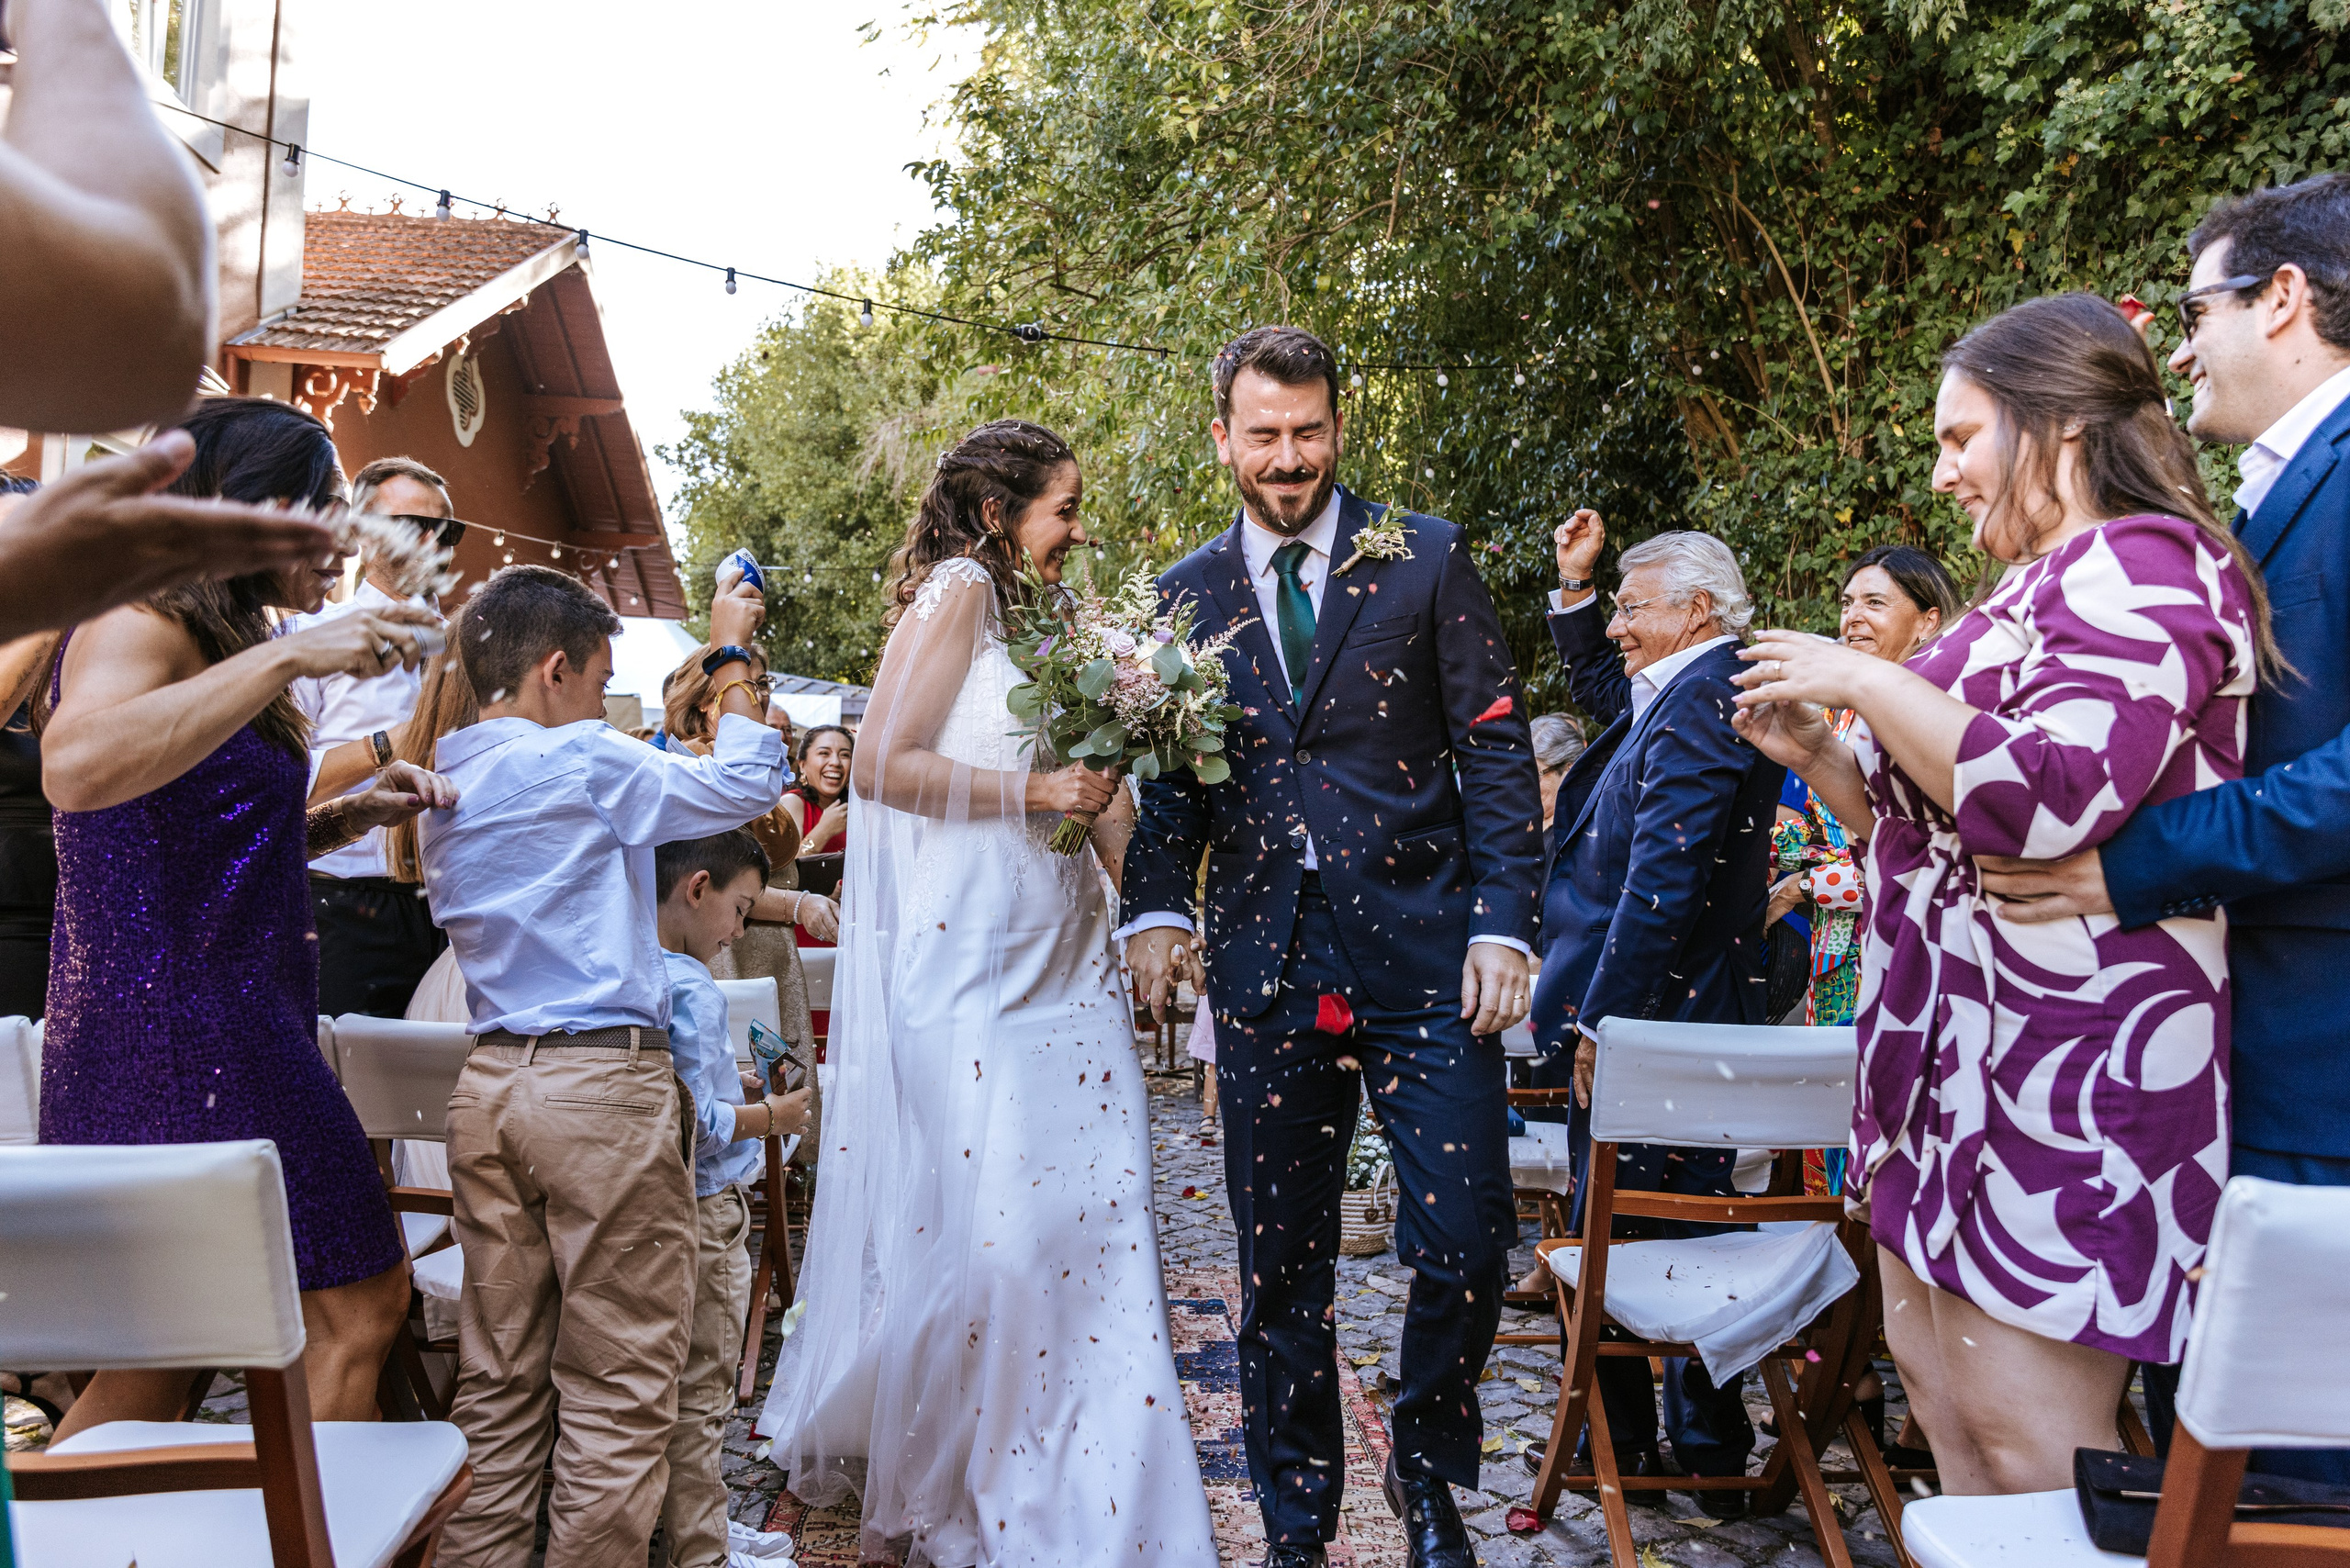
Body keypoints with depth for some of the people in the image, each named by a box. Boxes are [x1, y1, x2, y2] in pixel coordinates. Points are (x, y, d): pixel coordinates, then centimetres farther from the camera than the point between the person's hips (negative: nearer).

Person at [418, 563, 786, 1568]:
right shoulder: (580, 761, -9)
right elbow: (745, 784, -3)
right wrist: (732, 657, 10)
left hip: (487, 1080, 8)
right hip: (602, 1081, -8)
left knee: (497, 1382, 12)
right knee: (618, 1388, 1)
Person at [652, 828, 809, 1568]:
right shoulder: (691, 991, -23)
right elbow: (697, 1125, -26)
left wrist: (730, 1086, 13)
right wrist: (769, 1117, -11)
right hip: (703, 1209, -9)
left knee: (681, 1387, 21)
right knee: (701, 1390, 4)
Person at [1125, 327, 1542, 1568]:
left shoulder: (1425, 560, 4)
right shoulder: (1185, 595, 11)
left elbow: (1496, 750, 1)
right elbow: (1173, 778, 13)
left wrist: (1502, 925, -7)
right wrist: (1157, 907, -5)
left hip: (1423, 954, -2)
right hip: (1265, 967, 2)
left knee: (1466, 1244, -3)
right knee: (1279, 1268, 9)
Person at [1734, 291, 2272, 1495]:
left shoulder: (2143, 565, -10)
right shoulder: (2042, 590, 20)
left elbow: (2043, 796, -25)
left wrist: (1866, 682, -14)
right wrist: (1815, 755, 9)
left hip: (2056, 1060, -10)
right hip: (1956, 1036, 10)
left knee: (2023, 1433, -6)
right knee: (1928, 1362, 15)